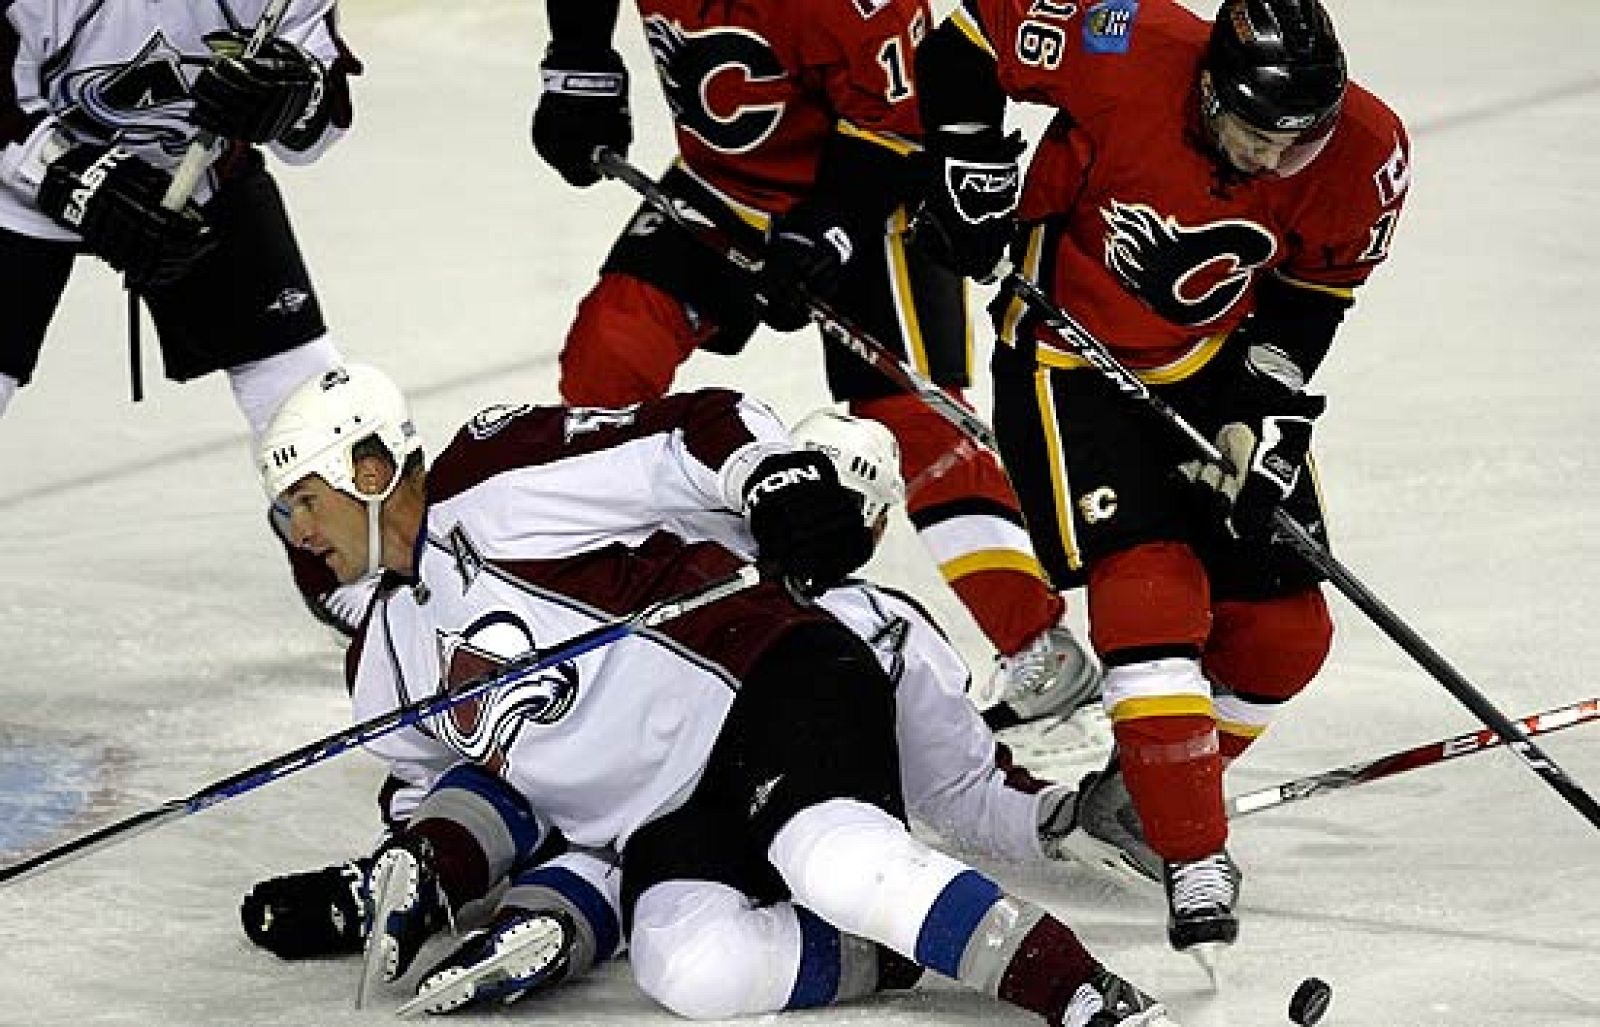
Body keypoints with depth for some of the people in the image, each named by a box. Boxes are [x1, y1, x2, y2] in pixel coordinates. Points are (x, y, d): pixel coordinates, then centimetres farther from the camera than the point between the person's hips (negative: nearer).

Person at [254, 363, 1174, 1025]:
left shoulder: (492, 483, -4)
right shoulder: (387, 663, 21)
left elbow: (704, 431, -10)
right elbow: (488, 779, 30)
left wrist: (781, 484, -29)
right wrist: (419, 867, 12)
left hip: (766, 692, -6)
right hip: (665, 826, 6)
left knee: (838, 865, -37)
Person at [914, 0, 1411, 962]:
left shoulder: (1363, 152, -19)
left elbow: (1310, 299, -4)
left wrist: (1266, 410, -13)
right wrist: (970, 162, -16)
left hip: (1218, 364, 4)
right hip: (1073, 354, -4)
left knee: (1284, 628, 2)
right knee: (1150, 592, -20)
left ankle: (1152, 790, 23)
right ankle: (1196, 857, -15)